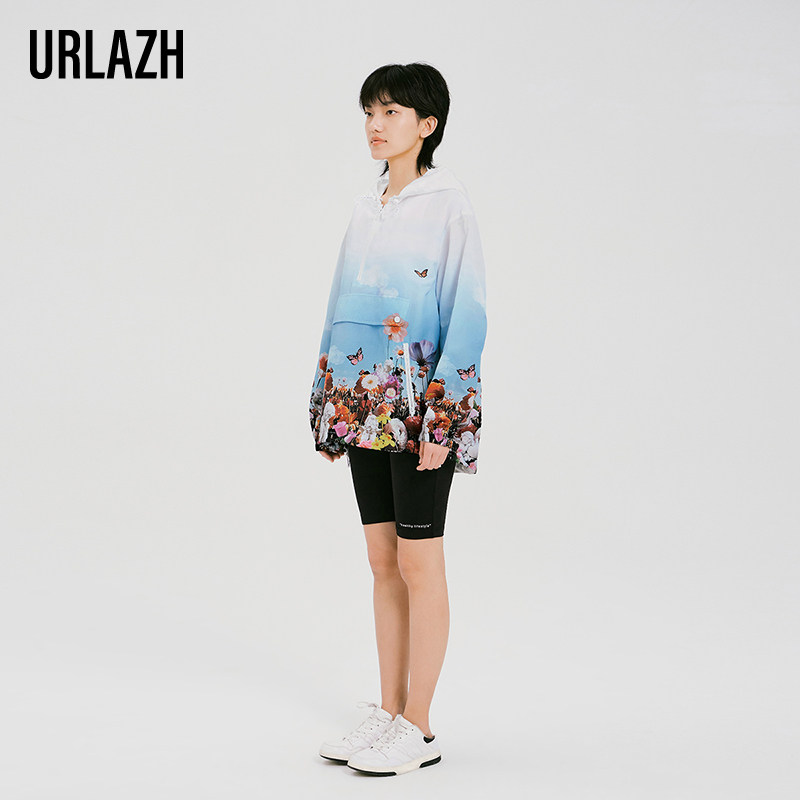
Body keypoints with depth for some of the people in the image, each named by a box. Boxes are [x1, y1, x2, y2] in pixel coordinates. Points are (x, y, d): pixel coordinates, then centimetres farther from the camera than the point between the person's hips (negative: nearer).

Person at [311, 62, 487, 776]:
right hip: (365, 400, 7)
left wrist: (441, 418, -17)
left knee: (418, 564, -1)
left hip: (420, 403, -7)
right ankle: (389, 711, 20)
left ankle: (419, 729, 7)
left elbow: (467, 312, -13)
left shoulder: (448, 203, -8)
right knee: (383, 562, 11)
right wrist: (329, 401, 12)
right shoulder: (366, 208, 13)